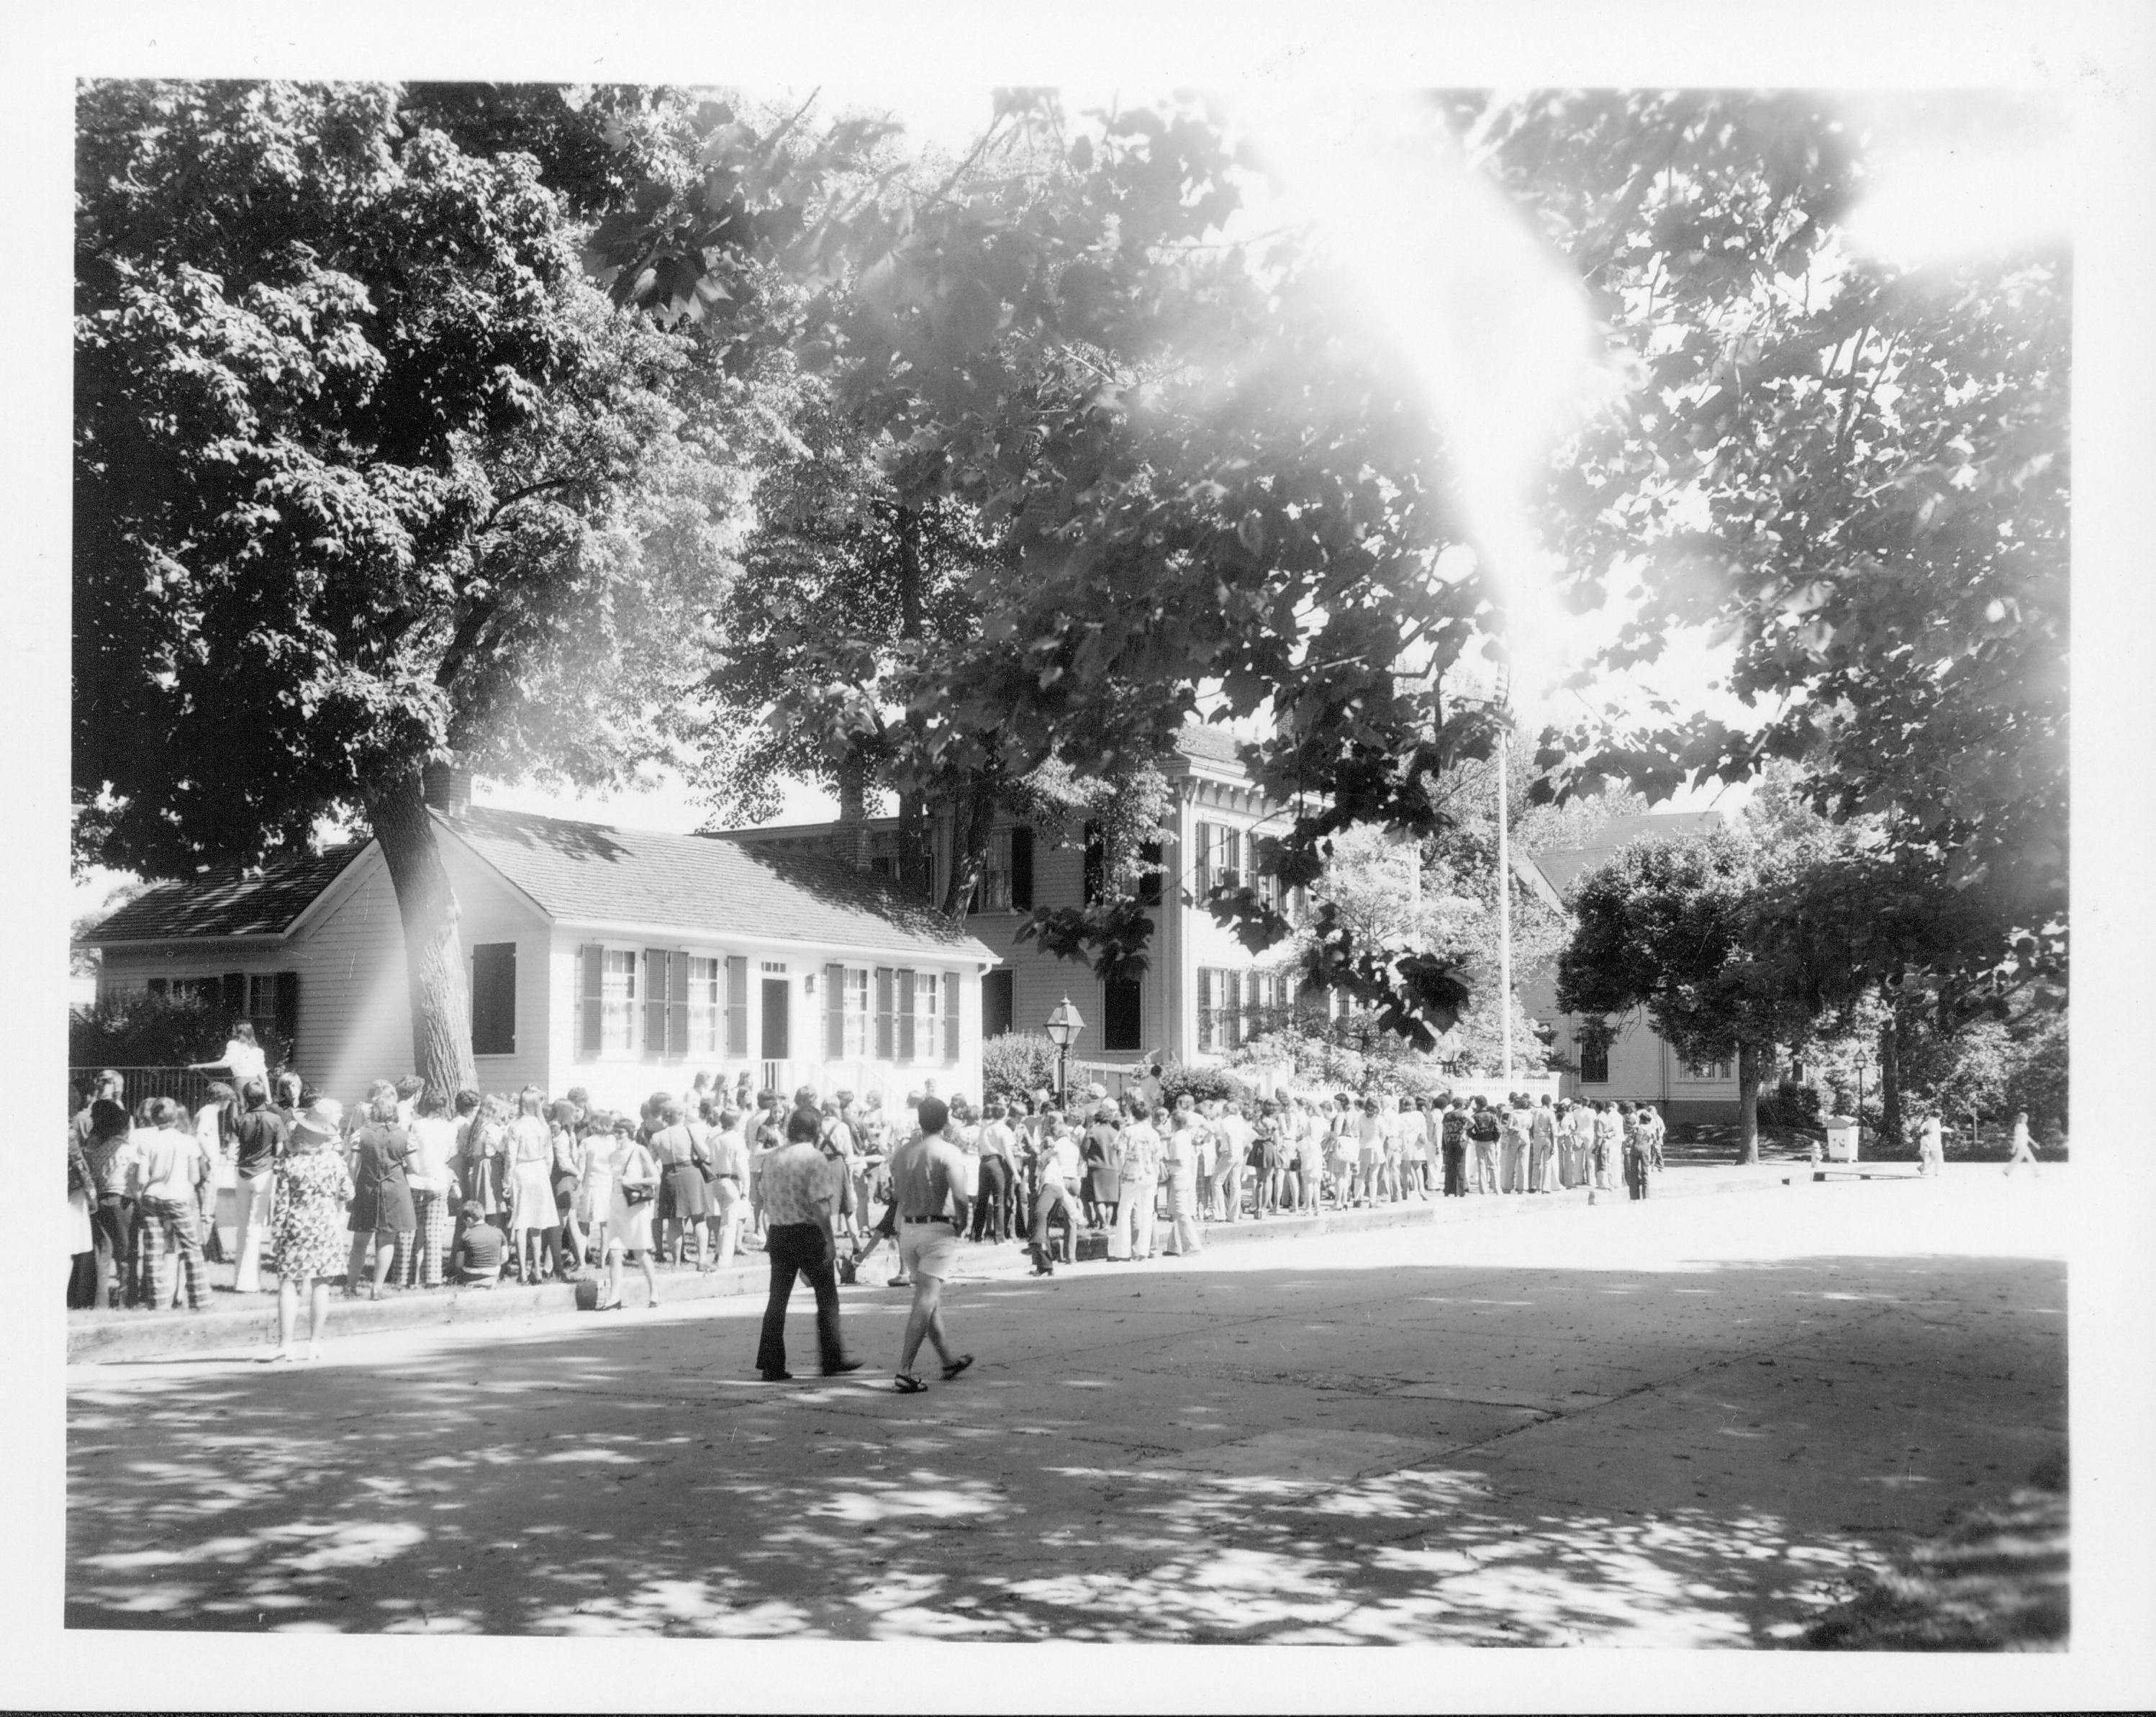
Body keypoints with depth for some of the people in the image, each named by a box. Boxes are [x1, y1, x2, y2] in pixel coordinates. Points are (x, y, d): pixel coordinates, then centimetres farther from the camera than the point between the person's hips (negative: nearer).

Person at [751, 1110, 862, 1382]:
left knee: (777, 1299, 8)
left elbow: (766, 1201, 13)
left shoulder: (772, 1158, 8)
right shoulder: (815, 1158, -12)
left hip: (778, 1234, 6)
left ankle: (771, 1365, 5)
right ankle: (832, 1360, 12)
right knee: (827, 1298, 8)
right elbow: (820, 1204, -18)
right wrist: (830, 1240, -15)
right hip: (809, 1233, -6)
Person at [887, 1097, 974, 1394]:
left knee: (930, 1298, 19)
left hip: (908, 1228, 6)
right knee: (926, 1300, -7)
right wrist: (963, 1222, -5)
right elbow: (959, 1196, -22)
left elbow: (897, 1193, 9)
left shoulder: (901, 1152, 7)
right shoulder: (948, 1152, -11)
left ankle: (949, 1360, 32)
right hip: (939, 1229, -6)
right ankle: (904, 1371, -14)